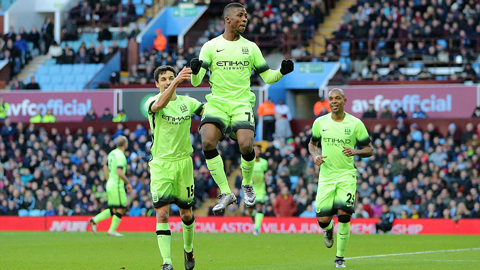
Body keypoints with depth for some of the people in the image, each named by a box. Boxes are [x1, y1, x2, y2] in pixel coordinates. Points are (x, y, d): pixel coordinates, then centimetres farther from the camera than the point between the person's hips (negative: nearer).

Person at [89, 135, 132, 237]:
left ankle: (95, 220, 5)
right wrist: (128, 183, -12)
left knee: (113, 210, 13)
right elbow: (120, 173, -24)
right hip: (117, 186, -9)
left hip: (110, 185, 9)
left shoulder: (112, 153, 12)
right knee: (121, 209, -2)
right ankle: (112, 230, -3)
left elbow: (105, 168, 21)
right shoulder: (121, 156, -17)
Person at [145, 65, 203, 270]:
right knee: (162, 213, -13)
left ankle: (188, 249, 37)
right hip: (161, 164, -3)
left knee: (186, 213, 11)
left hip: (183, 163, 3)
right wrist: (176, 82, -45)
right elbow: (159, 105, -30)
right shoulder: (152, 102, -6)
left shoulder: (188, 102, 6)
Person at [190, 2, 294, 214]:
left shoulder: (250, 47, 11)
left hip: (242, 103, 1)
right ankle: (226, 193, -14)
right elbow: (196, 81, -1)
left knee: (246, 145, -21)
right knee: (208, 143, -24)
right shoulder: (210, 46, 5)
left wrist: (282, 72, -5)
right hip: (217, 102, 0)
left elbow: (267, 77, 15)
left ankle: (247, 185, 11)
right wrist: (195, 71, -23)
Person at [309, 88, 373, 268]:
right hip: (326, 175, 2)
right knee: (323, 220, -5)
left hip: (347, 175, -2)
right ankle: (329, 229, 36)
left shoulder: (355, 124, -3)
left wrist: (355, 152, -18)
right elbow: (312, 143, 19)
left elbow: (369, 149, 3)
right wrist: (315, 155, -4)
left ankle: (340, 258, 1)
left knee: (344, 215, -16)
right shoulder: (320, 122, 3)